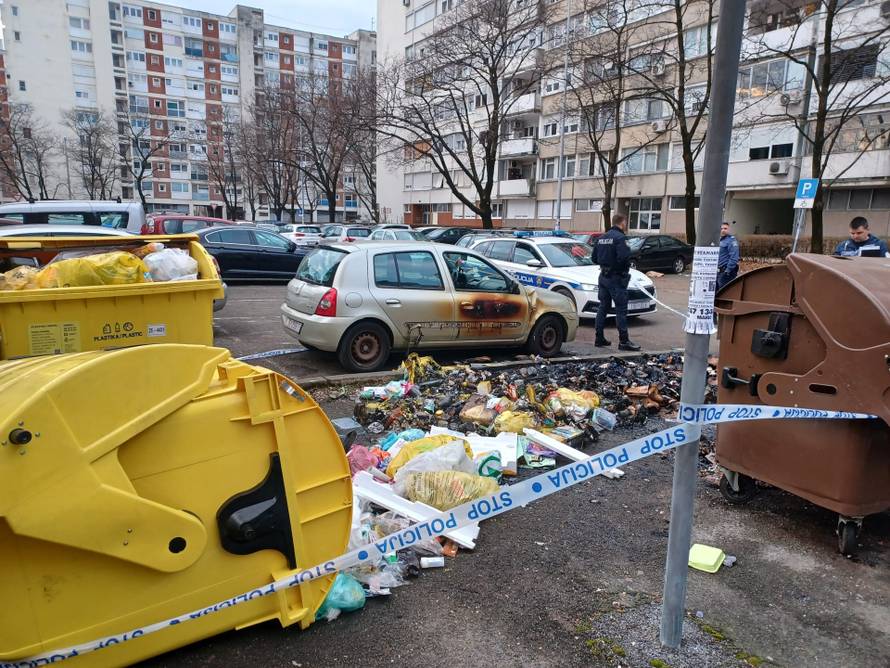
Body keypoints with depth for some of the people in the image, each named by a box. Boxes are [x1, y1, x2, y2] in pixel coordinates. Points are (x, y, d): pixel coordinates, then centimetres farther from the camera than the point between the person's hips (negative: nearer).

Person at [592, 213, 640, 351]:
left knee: (603, 307, 13)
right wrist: (626, 267, -7)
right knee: (621, 309, -4)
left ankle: (599, 338, 17)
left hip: (603, 276, 8)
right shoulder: (620, 238, -15)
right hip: (616, 278, -8)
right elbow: (623, 257, -26)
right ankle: (623, 341, -2)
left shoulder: (601, 238, 10)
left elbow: (594, 258, 13)